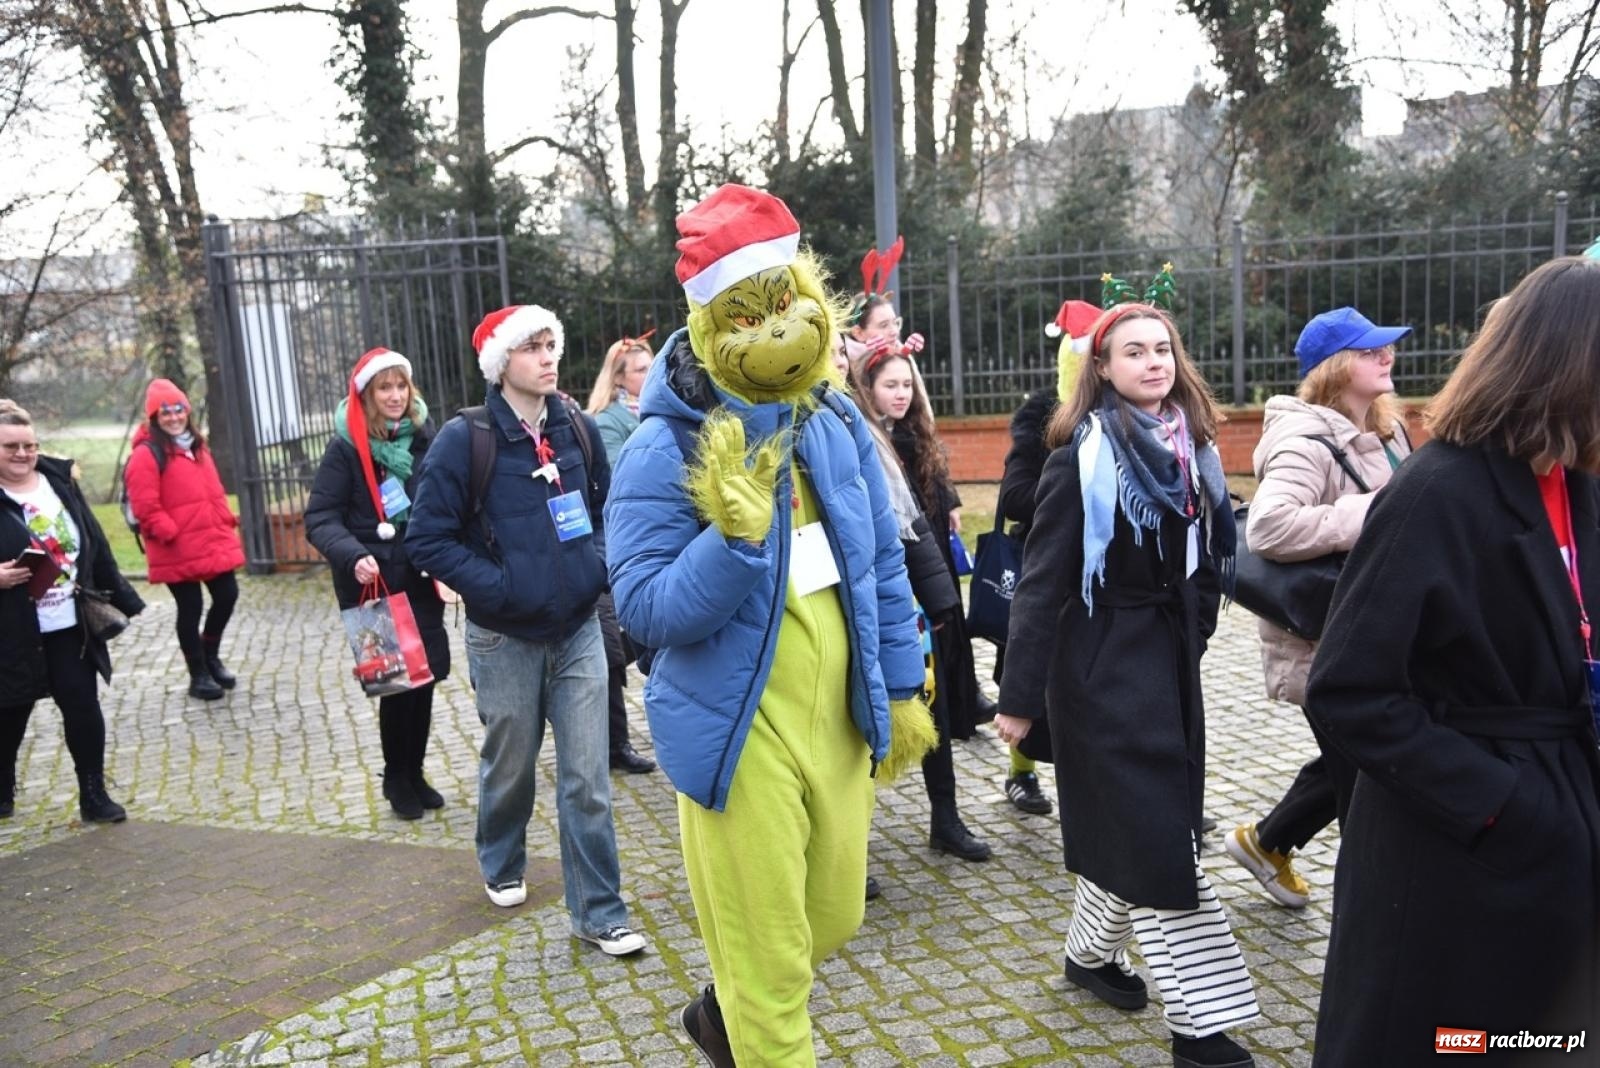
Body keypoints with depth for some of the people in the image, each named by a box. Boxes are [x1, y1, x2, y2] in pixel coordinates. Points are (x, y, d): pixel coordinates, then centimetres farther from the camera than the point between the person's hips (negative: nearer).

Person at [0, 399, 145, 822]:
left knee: (84, 708, 3)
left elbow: (96, 545, 11)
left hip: (70, 626, 3)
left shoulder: (60, 481, 6)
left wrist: (122, 599, 13)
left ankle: (94, 794, 13)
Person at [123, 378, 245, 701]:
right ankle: (199, 675, 16)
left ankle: (210, 656, 32)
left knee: (227, 595, 10)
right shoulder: (146, 454, -10)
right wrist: (170, 533, -19)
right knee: (190, 608, 2)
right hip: (179, 551, -7)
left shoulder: (197, 446, 15)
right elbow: (145, 507, -16)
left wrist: (226, 520, 10)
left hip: (214, 542, 7)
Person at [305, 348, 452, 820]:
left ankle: (415, 775, 26)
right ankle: (397, 780, 21)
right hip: (374, 584, -4)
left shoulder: (424, 437, 5)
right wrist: (352, 556, -26)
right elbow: (320, 519, -9)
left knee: (426, 676, 7)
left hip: (421, 580, 4)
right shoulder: (346, 448, -7)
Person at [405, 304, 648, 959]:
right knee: (510, 766, 16)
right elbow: (428, 539, -10)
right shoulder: (465, 439, -11)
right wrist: (495, 586, -18)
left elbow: (608, 508, 15)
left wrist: (599, 564, -1)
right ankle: (501, 867, 45)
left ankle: (599, 912, 13)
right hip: (505, 637, -2)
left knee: (587, 777, 1)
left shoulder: (577, 429, 2)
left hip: (578, 630, 3)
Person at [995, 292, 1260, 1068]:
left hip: (1170, 651, 7)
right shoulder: (1083, 455, -14)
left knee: (1134, 823, 16)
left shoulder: (1191, 448, 6)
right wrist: (1020, 694, -16)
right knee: (1160, 835, -3)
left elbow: (1207, 557, 15)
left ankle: (1091, 952, 37)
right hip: (1103, 657, -7)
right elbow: (1042, 580, -15)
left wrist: (1195, 636, 12)